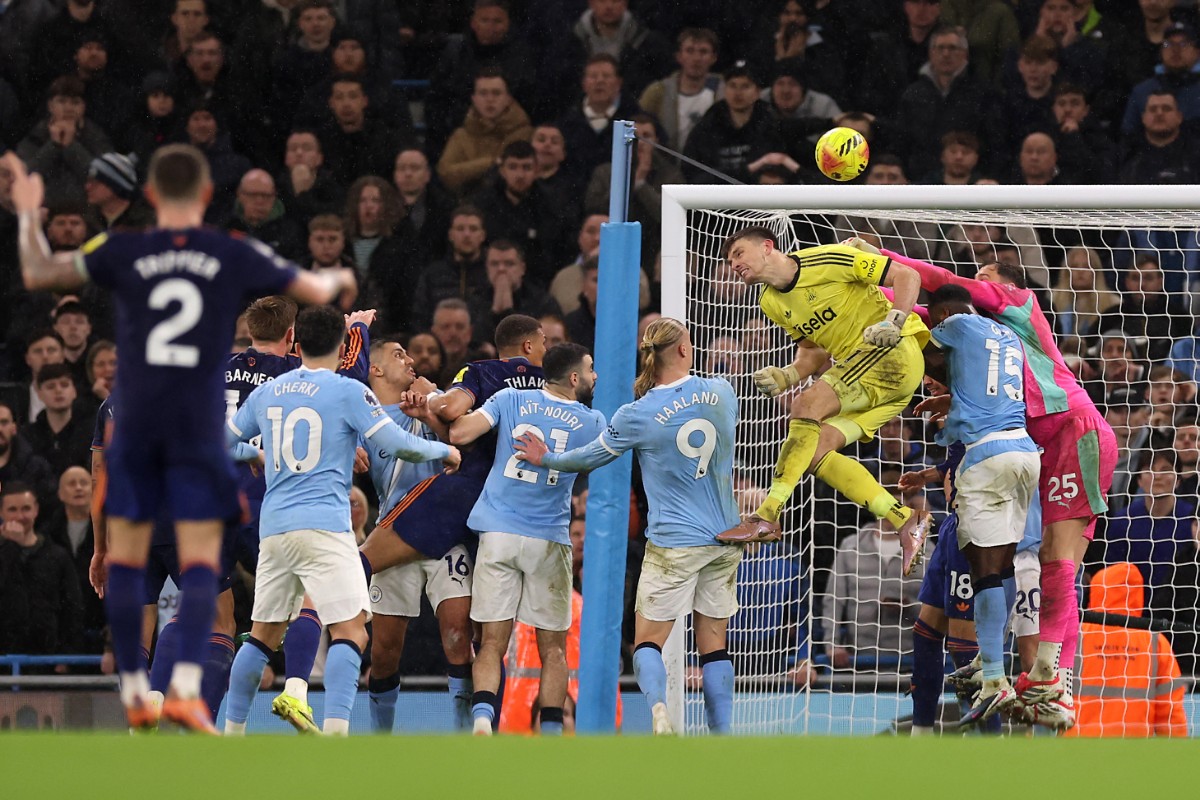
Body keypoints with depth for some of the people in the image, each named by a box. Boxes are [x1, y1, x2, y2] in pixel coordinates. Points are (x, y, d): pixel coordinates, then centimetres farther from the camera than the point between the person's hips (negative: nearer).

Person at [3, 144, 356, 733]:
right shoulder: (237, 257, 3)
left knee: (125, 556, 9)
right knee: (200, 560, -1)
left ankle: (133, 691, 10)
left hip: (135, 421, 1)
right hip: (199, 426, -1)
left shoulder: (123, 253, 1)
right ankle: (186, 686, -17)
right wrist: (337, 279, 36)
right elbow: (314, 291, 13)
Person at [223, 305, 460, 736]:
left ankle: (231, 732, 19)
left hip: (273, 526, 6)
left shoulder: (266, 392, 13)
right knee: (351, 632, -10)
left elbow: (222, 443, 24)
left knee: (263, 635, 16)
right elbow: (398, 445, -4)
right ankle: (335, 730, -26)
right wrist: (444, 451, 14)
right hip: (323, 526, -6)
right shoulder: (348, 392, -3)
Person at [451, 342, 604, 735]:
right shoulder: (592, 422, 2)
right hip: (548, 541, -1)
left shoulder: (510, 400, 1)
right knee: (553, 647, 9)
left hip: (496, 536, 1)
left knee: (493, 642, 2)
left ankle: (482, 718, -20)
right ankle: (551, 736, 5)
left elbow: (459, 433, -7)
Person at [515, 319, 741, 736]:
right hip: (725, 539, 4)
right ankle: (722, 736, 3)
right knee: (713, 643, 9)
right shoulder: (720, 392, -1)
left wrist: (547, 459, 23)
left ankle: (657, 706, -26)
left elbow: (590, 457, 5)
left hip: (675, 541, -4)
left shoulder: (638, 415, -10)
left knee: (647, 640, 3)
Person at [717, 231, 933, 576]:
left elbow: (906, 275, -9)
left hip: (895, 352, -9)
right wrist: (785, 377, 2)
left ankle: (767, 516, -28)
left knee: (808, 404, -25)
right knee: (814, 451, -7)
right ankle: (906, 521, -5)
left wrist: (894, 321, -24)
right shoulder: (772, 304, 13)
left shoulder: (826, 260, -12)